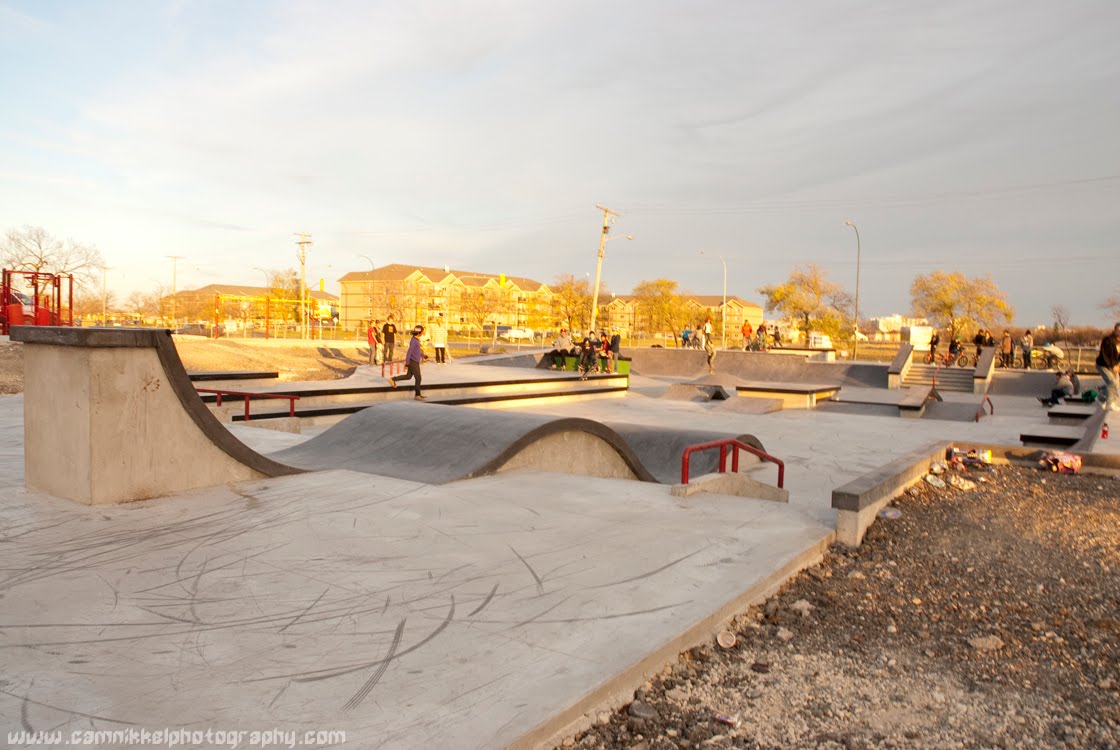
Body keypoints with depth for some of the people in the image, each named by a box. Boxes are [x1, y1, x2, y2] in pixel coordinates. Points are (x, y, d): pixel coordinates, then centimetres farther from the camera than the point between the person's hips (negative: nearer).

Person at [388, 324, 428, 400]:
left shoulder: (416, 339, 11)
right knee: (418, 378, -4)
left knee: (408, 376, 16)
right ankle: (418, 395, 2)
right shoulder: (414, 341, -19)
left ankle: (393, 379, 23)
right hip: (413, 362, -9)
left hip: (415, 361, 9)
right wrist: (407, 362, -25)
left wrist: (423, 355, 36)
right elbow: (409, 351, -23)